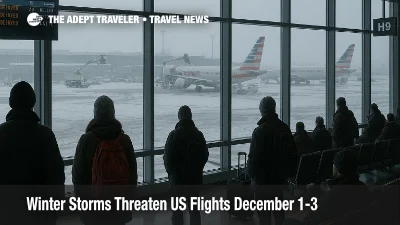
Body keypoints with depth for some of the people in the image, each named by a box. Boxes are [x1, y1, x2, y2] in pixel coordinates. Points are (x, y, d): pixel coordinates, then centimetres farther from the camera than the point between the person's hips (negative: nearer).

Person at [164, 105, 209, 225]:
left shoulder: (174, 135, -13)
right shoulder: (198, 134, 0)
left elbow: (167, 157, -12)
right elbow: (205, 155, 6)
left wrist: (171, 172, 5)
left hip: (177, 178, -3)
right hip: (195, 177, 4)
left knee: (177, 208, 5)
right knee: (194, 207, 14)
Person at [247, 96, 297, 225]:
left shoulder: (260, 131, -20)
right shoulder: (285, 128, 1)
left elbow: (254, 157, -18)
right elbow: (293, 153, 8)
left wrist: (251, 174, -2)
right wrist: (287, 171, 17)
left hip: (263, 178, -6)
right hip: (280, 177, 6)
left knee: (264, 212, 3)